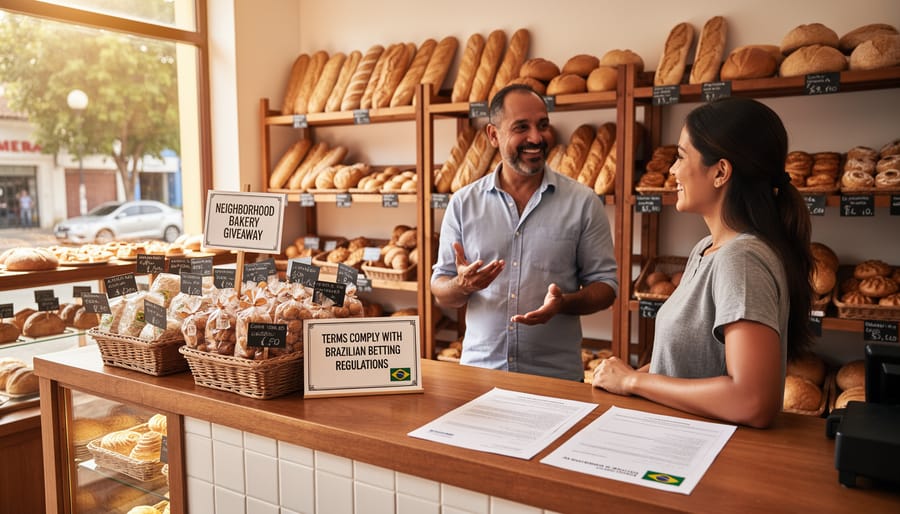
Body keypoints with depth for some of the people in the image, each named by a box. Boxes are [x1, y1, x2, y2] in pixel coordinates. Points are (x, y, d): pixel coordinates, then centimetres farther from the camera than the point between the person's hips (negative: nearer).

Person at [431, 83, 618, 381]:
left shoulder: (583, 202, -3)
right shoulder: (463, 203, 0)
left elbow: (605, 286, 0)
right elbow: (440, 292, 4)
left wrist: (563, 302, -20)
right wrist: (462, 285, -19)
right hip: (478, 369, 1)